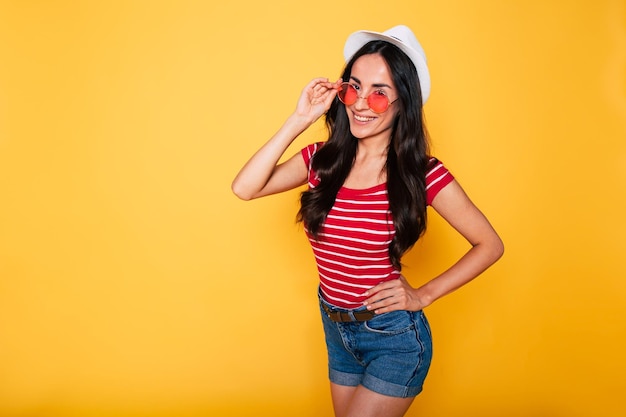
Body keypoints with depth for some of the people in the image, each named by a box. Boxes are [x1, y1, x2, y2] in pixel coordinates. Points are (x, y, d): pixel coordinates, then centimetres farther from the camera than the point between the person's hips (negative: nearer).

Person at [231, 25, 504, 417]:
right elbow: (245, 188, -18)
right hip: (336, 330, 5)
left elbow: (490, 244, -7)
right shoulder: (322, 160, -4)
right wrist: (300, 119, -17)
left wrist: (423, 295, -13)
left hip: (395, 338, -5)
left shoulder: (422, 173, -15)